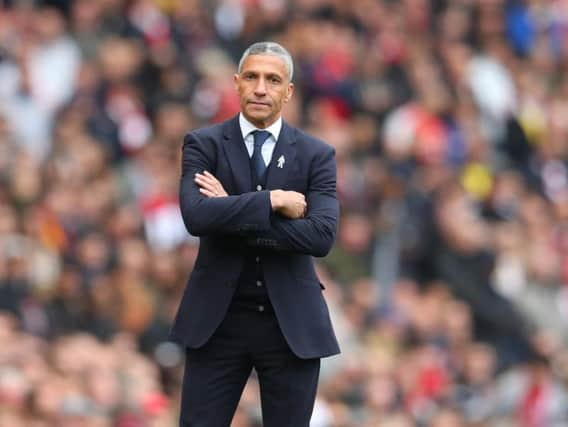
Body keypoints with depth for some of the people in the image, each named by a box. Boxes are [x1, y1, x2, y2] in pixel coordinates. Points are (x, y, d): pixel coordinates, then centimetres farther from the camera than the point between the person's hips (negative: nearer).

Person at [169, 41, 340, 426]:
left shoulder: (317, 155, 2)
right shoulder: (203, 145, 1)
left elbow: (322, 236, -13)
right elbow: (196, 215, -17)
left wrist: (234, 217, -14)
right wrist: (273, 200, -17)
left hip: (292, 324, 1)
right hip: (218, 320, -1)